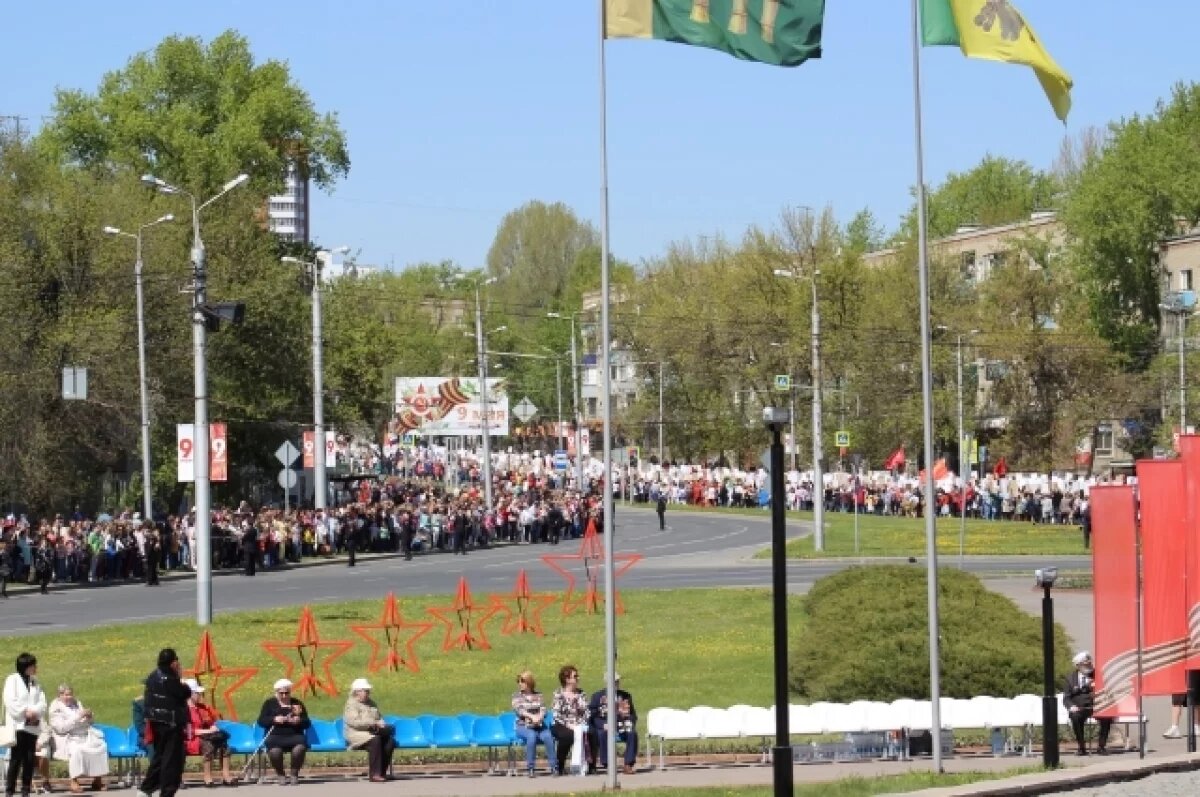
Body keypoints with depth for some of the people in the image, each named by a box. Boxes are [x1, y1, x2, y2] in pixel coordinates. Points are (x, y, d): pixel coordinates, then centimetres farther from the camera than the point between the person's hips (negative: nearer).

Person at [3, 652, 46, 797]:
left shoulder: (35, 682, 17)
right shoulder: (12, 680, 0)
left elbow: (42, 703, 9)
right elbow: (10, 702, -10)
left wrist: (34, 712, -11)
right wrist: (26, 712, -15)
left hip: (32, 726, 5)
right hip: (18, 725, -5)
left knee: (29, 759, 2)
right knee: (16, 759, -10)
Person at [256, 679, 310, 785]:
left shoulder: (297, 704, 17)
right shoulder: (269, 703, 14)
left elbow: (307, 723, 14)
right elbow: (261, 721, 4)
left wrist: (299, 721, -9)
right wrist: (274, 719, -13)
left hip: (294, 735, 1)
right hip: (275, 736, -1)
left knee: (300, 748, -34)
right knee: (275, 750, -36)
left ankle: (294, 774, -14)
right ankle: (280, 774, -11)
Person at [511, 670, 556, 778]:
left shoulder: (538, 695, 14)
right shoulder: (517, 695, 8)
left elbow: (543, 709, 1)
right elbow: (518, 710, -10)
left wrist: (539, 717, -24)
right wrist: (532, 716, -28)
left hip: (539, 726, 2)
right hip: (523, 727, -2)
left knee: (548, 736, -30)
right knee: (531, 736, -36)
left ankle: (554, 767, -27)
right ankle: (530, 768, -31)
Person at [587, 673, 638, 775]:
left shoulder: (626, 696, 15)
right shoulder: (598, 696, 6)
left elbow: (633, 715, 21)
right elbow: (591, 716, -1)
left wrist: (630, 722, -3)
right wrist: (603, 725, -18)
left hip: (622, 729, 2)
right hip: (604, 728, -2)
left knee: (632, 734, -28)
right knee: (603, 734, -36)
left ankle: (628, 765, -26)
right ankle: (607, 765, -32)